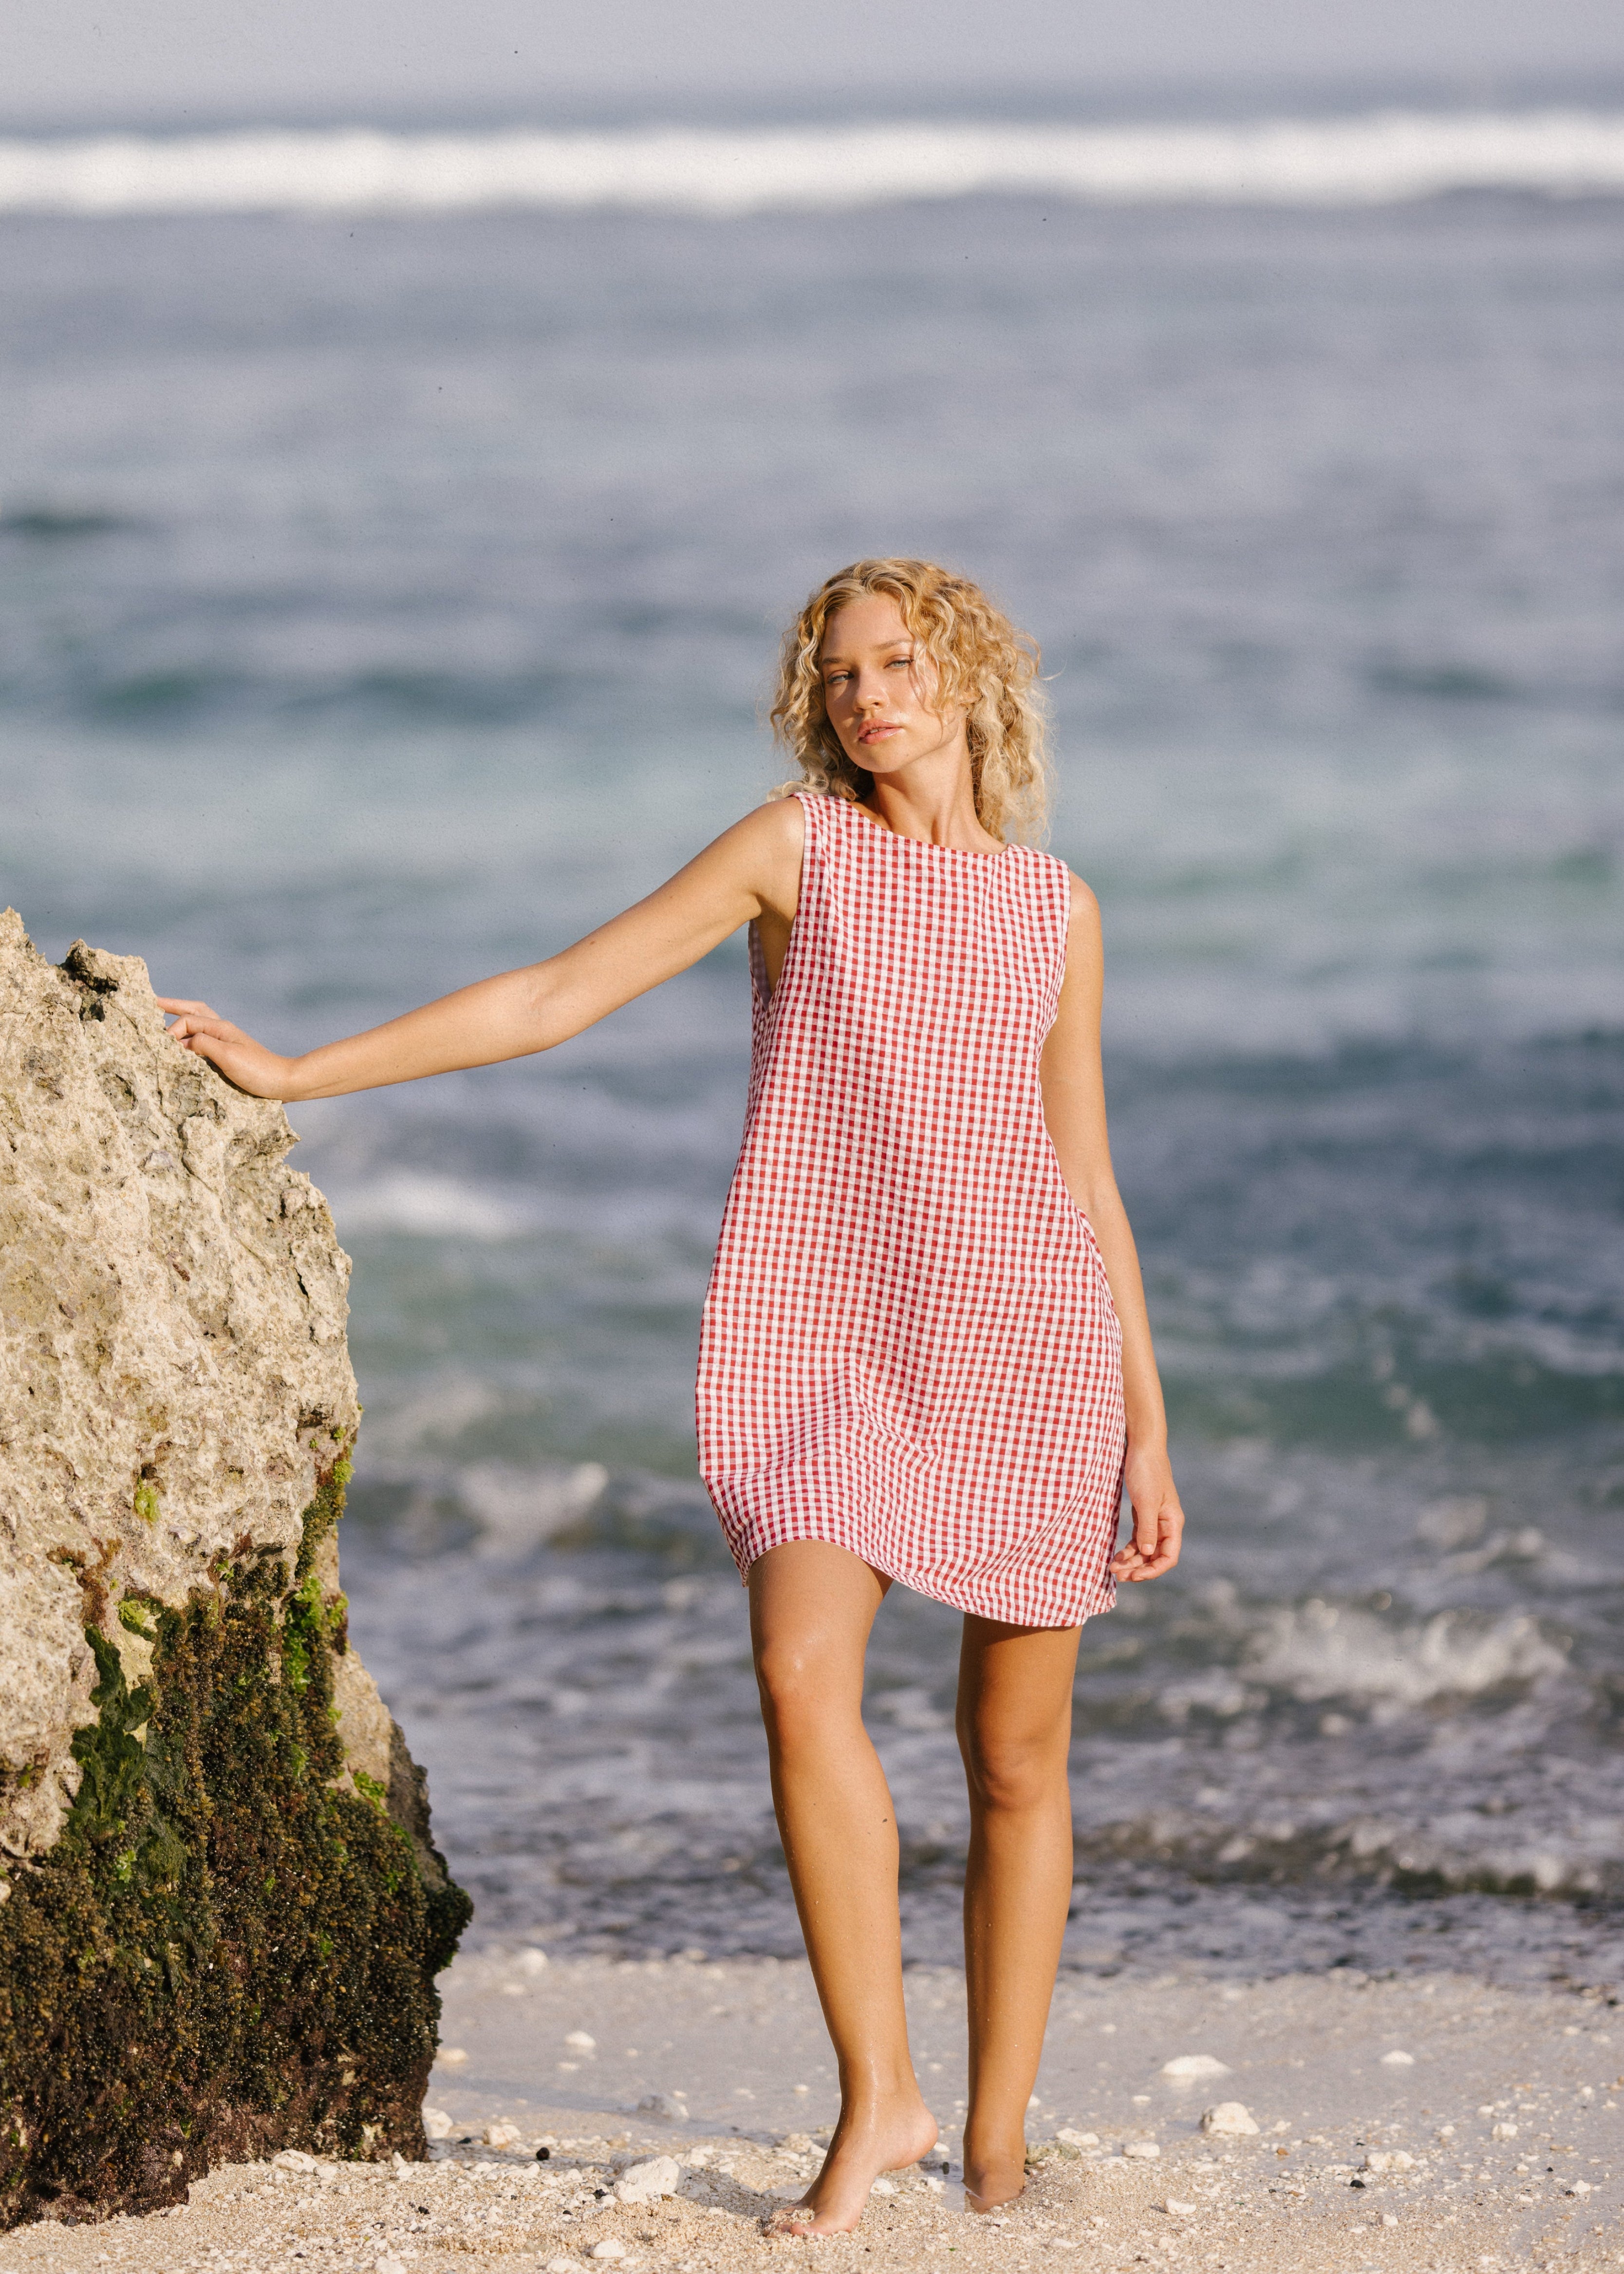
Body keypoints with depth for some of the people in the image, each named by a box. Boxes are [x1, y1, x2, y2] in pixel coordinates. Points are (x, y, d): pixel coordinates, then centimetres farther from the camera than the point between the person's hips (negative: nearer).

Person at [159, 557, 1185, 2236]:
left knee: (1016, 1752, 3)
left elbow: (1086, 1181, 14)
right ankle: (875, 2094, -18)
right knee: (801, 1667, -25)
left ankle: (996, 2139, 14)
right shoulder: (801, 847, 5)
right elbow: (554, 996, 3)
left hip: (1031, 1339, 2)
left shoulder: (1056, 910, 10)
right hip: (828, 1332, -2)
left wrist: (1149, 1422, 10)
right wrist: (294, 1074, -1)